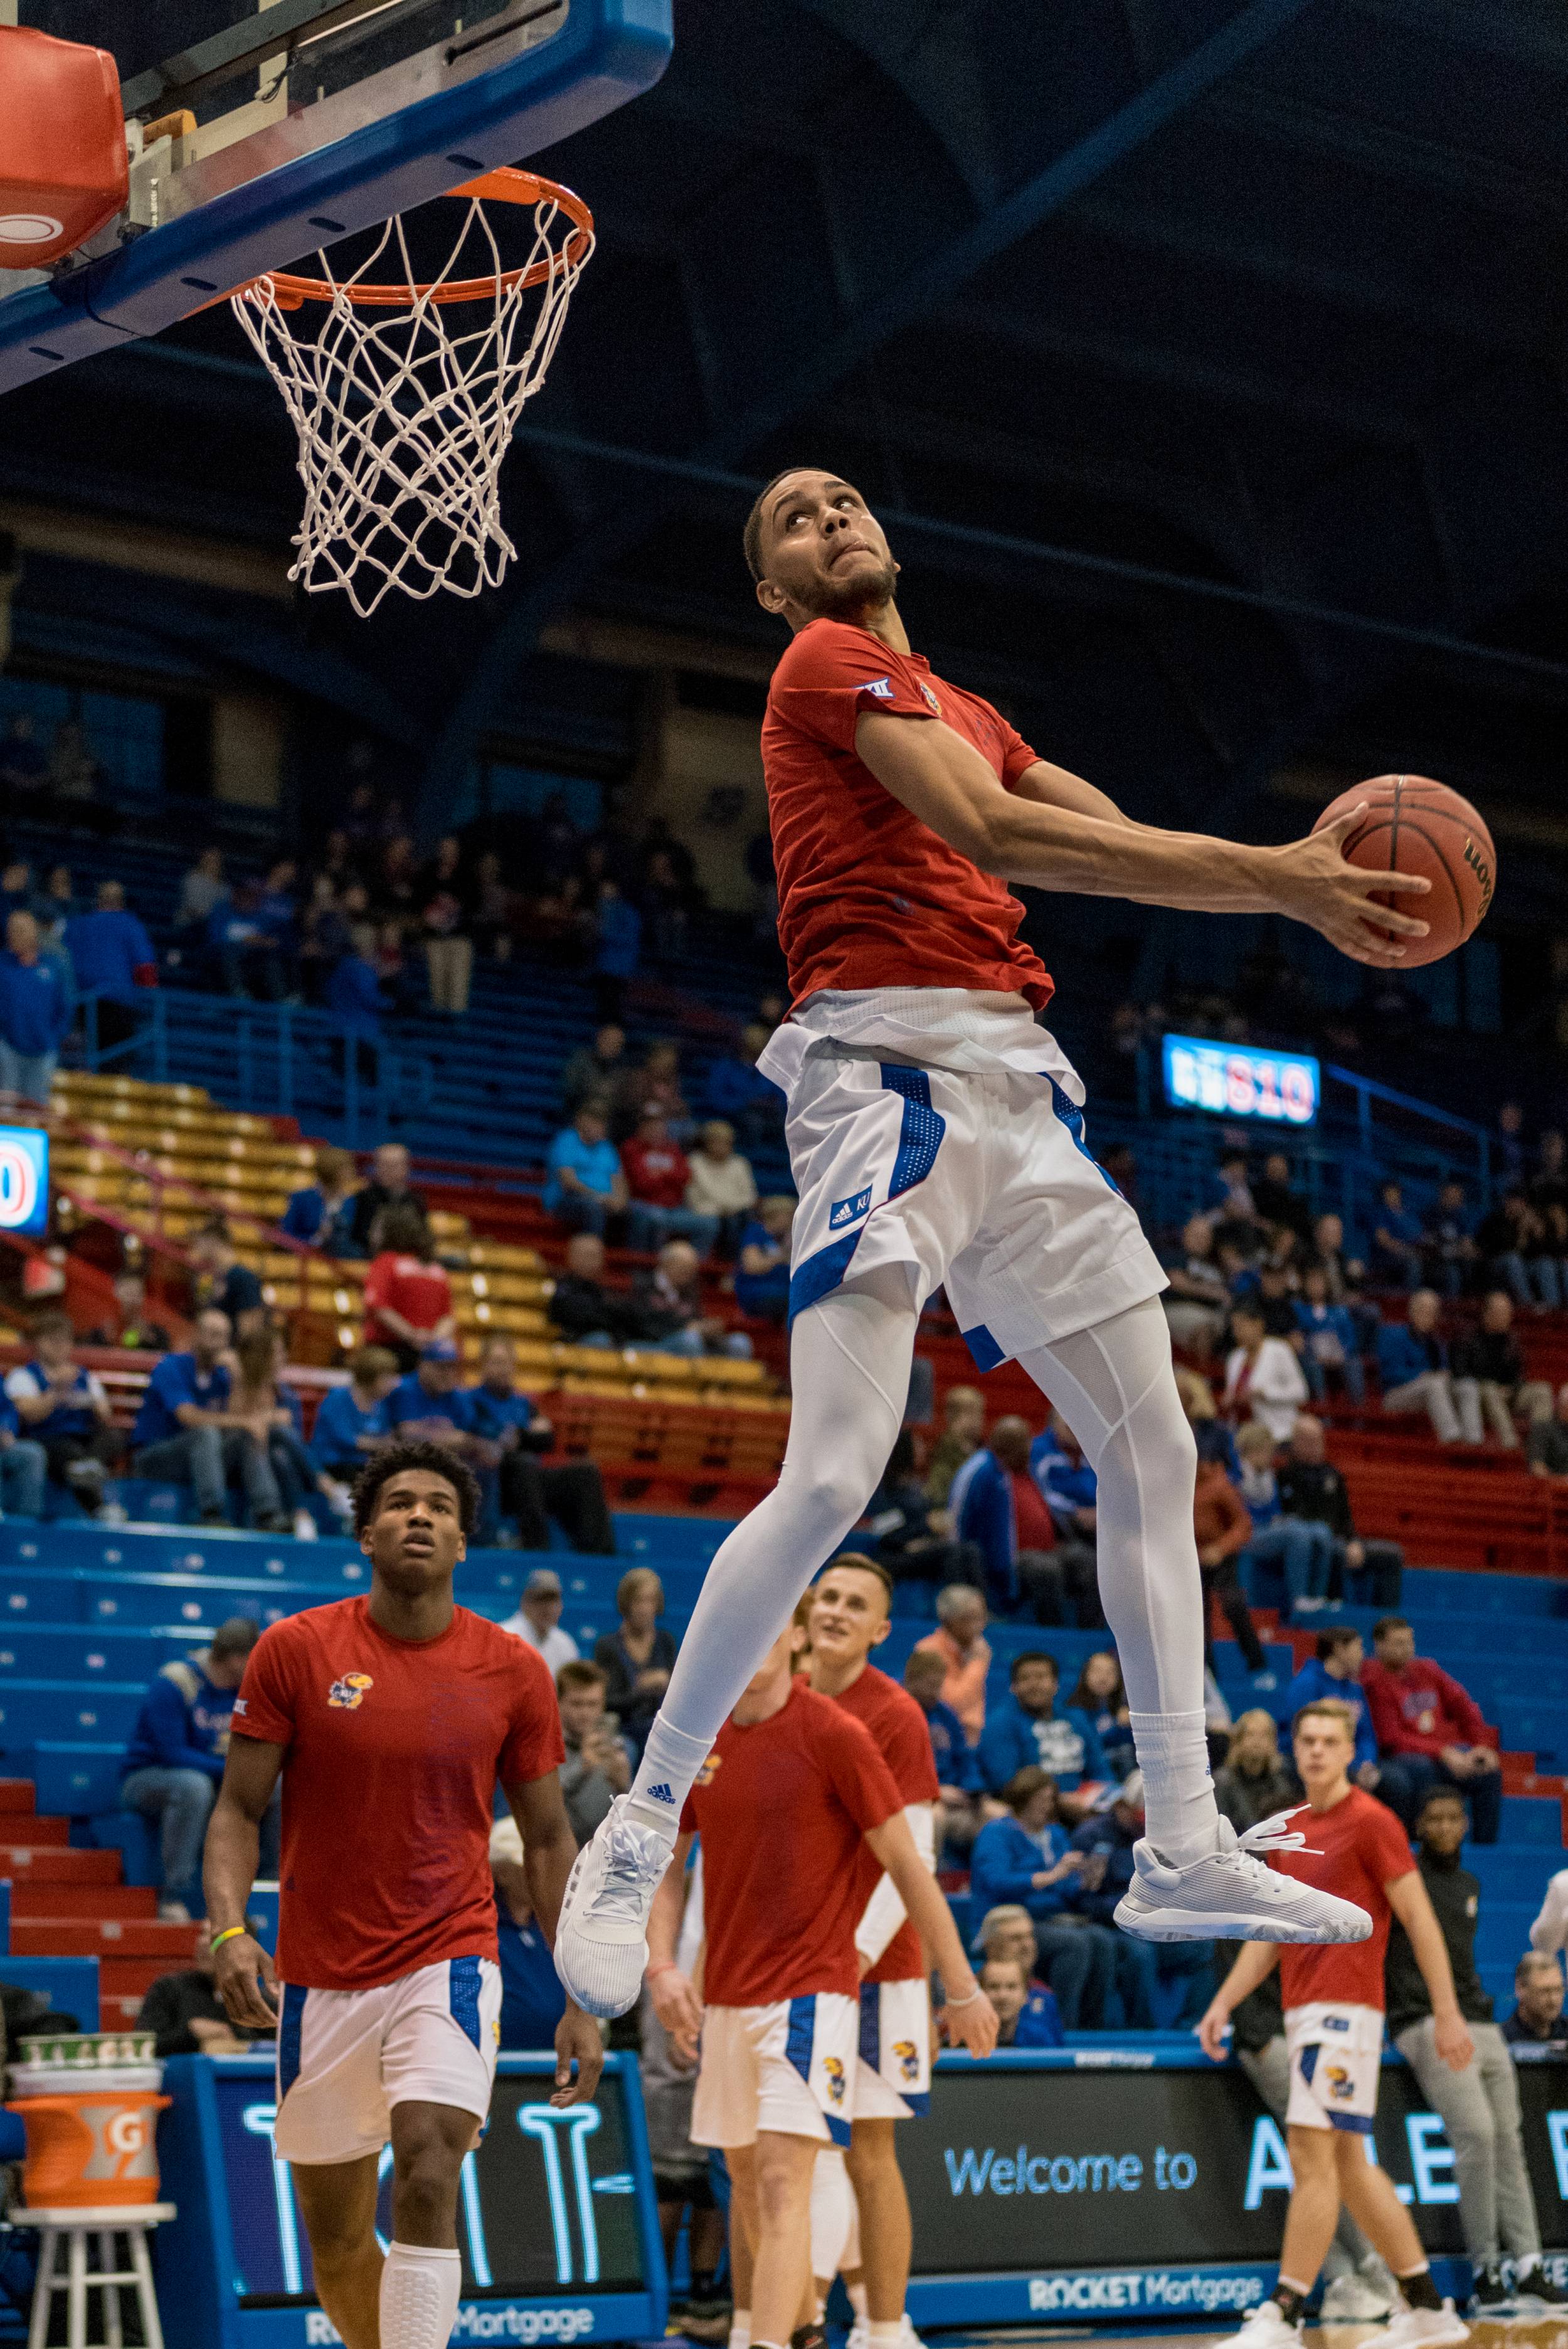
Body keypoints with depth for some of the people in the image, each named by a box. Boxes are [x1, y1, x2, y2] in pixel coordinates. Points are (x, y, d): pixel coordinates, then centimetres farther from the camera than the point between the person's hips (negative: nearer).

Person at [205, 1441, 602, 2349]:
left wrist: (582, 2001, 2)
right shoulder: (294, 1650, -3)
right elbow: (239, 1808, 0)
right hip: (319, 1977, 1)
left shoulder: (513, 1670, -1)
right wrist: (230, 1930, -17)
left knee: (427, 2184, -22)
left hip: (450, 1965, -1)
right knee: (335, 2234, 10)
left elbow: (549, 1839, 6)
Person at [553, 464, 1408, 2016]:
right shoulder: (827, 665, -2)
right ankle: (638, 1839, -10)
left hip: (1017, 1082, 9)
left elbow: (1123, 847, 19)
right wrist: (1276, 882, -17)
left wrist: (1293, 872, -2)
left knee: (1153, 1451, 7)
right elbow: (991, 831, -15)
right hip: (893, 1058, -9)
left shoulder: (965, 711, 27)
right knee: (833, 1475, -19)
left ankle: (1184, 1850, 12)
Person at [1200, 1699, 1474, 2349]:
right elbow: (1270, 1935, 22)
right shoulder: (1286, 1832, 16)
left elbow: (1419, 1918, -9)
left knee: (1313, 2154, -12)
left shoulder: (1370, 1822, -7)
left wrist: (1448, 2013, -13)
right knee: (1347, 2163, 11)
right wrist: (1224, 2002, 13)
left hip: (1345, 2008, -9)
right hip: (1303, 2009, 9)